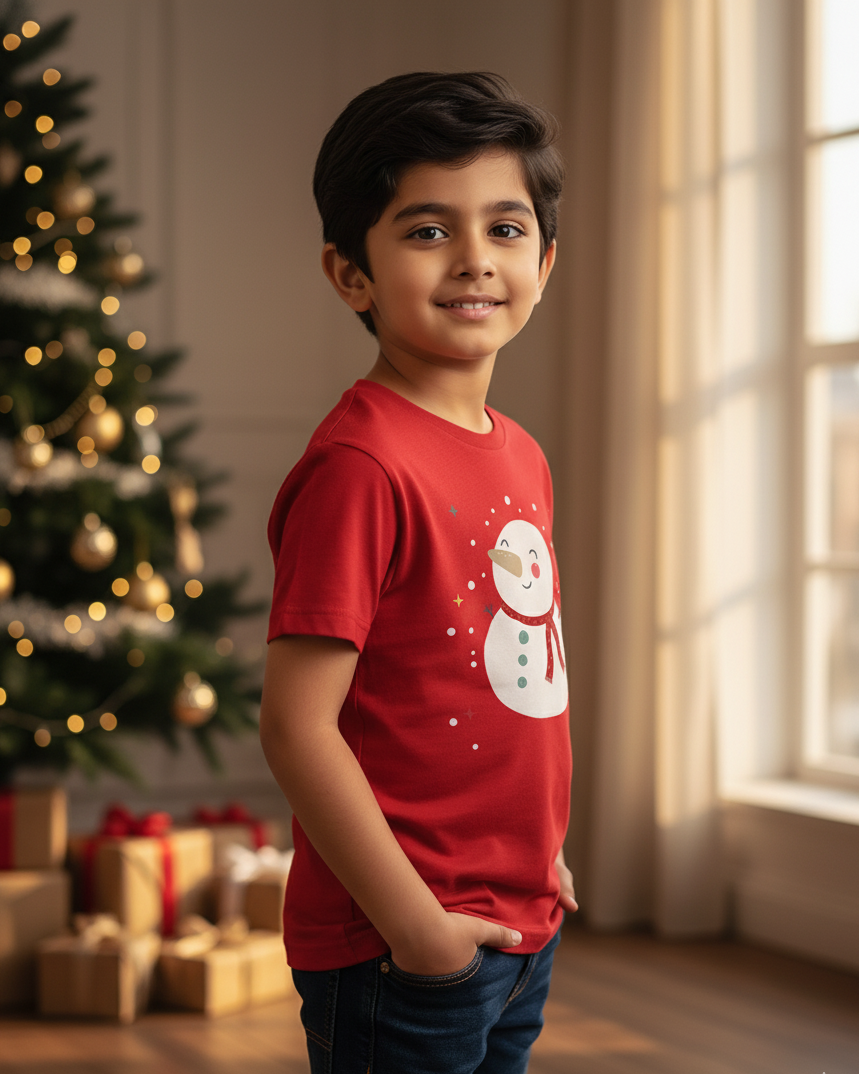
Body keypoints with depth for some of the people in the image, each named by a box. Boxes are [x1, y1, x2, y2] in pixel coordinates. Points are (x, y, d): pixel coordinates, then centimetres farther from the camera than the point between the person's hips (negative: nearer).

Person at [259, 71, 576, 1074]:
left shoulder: (520, 455, 8)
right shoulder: (359, 465, -19)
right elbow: (297, 726, -21)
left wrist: (538, 855, 15)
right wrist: (415, 924, -19)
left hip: (521, 931, 8)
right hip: (395, 953, -8)